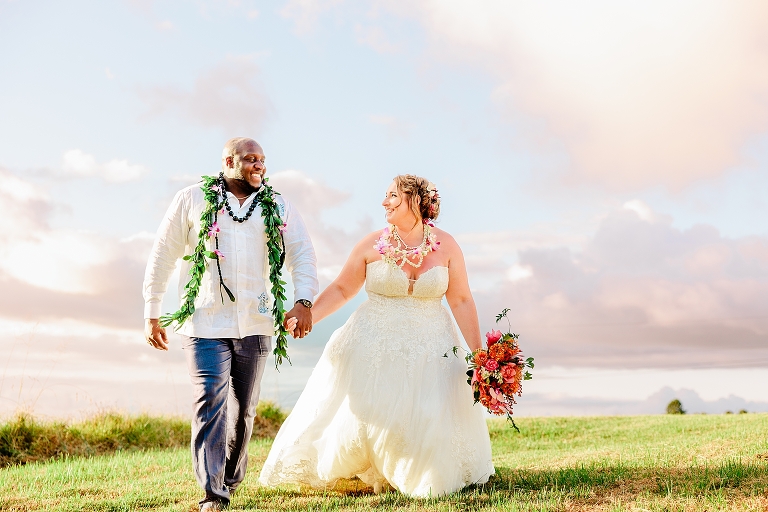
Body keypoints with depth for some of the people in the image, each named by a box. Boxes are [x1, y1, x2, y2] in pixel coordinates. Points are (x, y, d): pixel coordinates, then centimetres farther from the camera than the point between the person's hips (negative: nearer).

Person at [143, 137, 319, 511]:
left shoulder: (278, 208, 10)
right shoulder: (192, 200, 4)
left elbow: (302, 255, 6)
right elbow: (162, 257, 7)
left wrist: (303, 301, -11)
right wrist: (151, 315, 7)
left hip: (255, 325, 3)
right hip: (205, 324, -3)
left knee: (243, 409, 11)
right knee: (210, 403, -14)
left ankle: (230, 480, 30)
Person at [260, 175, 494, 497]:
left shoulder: (445, 246, -2)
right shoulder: (372, 245, -3)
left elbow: (461, 302, -1)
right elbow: (341, 290, 2)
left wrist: (478, 352, -4)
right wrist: (307, 318, -10)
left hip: (428, 349, 0)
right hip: (374, 348, 0)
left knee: (427, 421, 0)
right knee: (360, 414, -1)